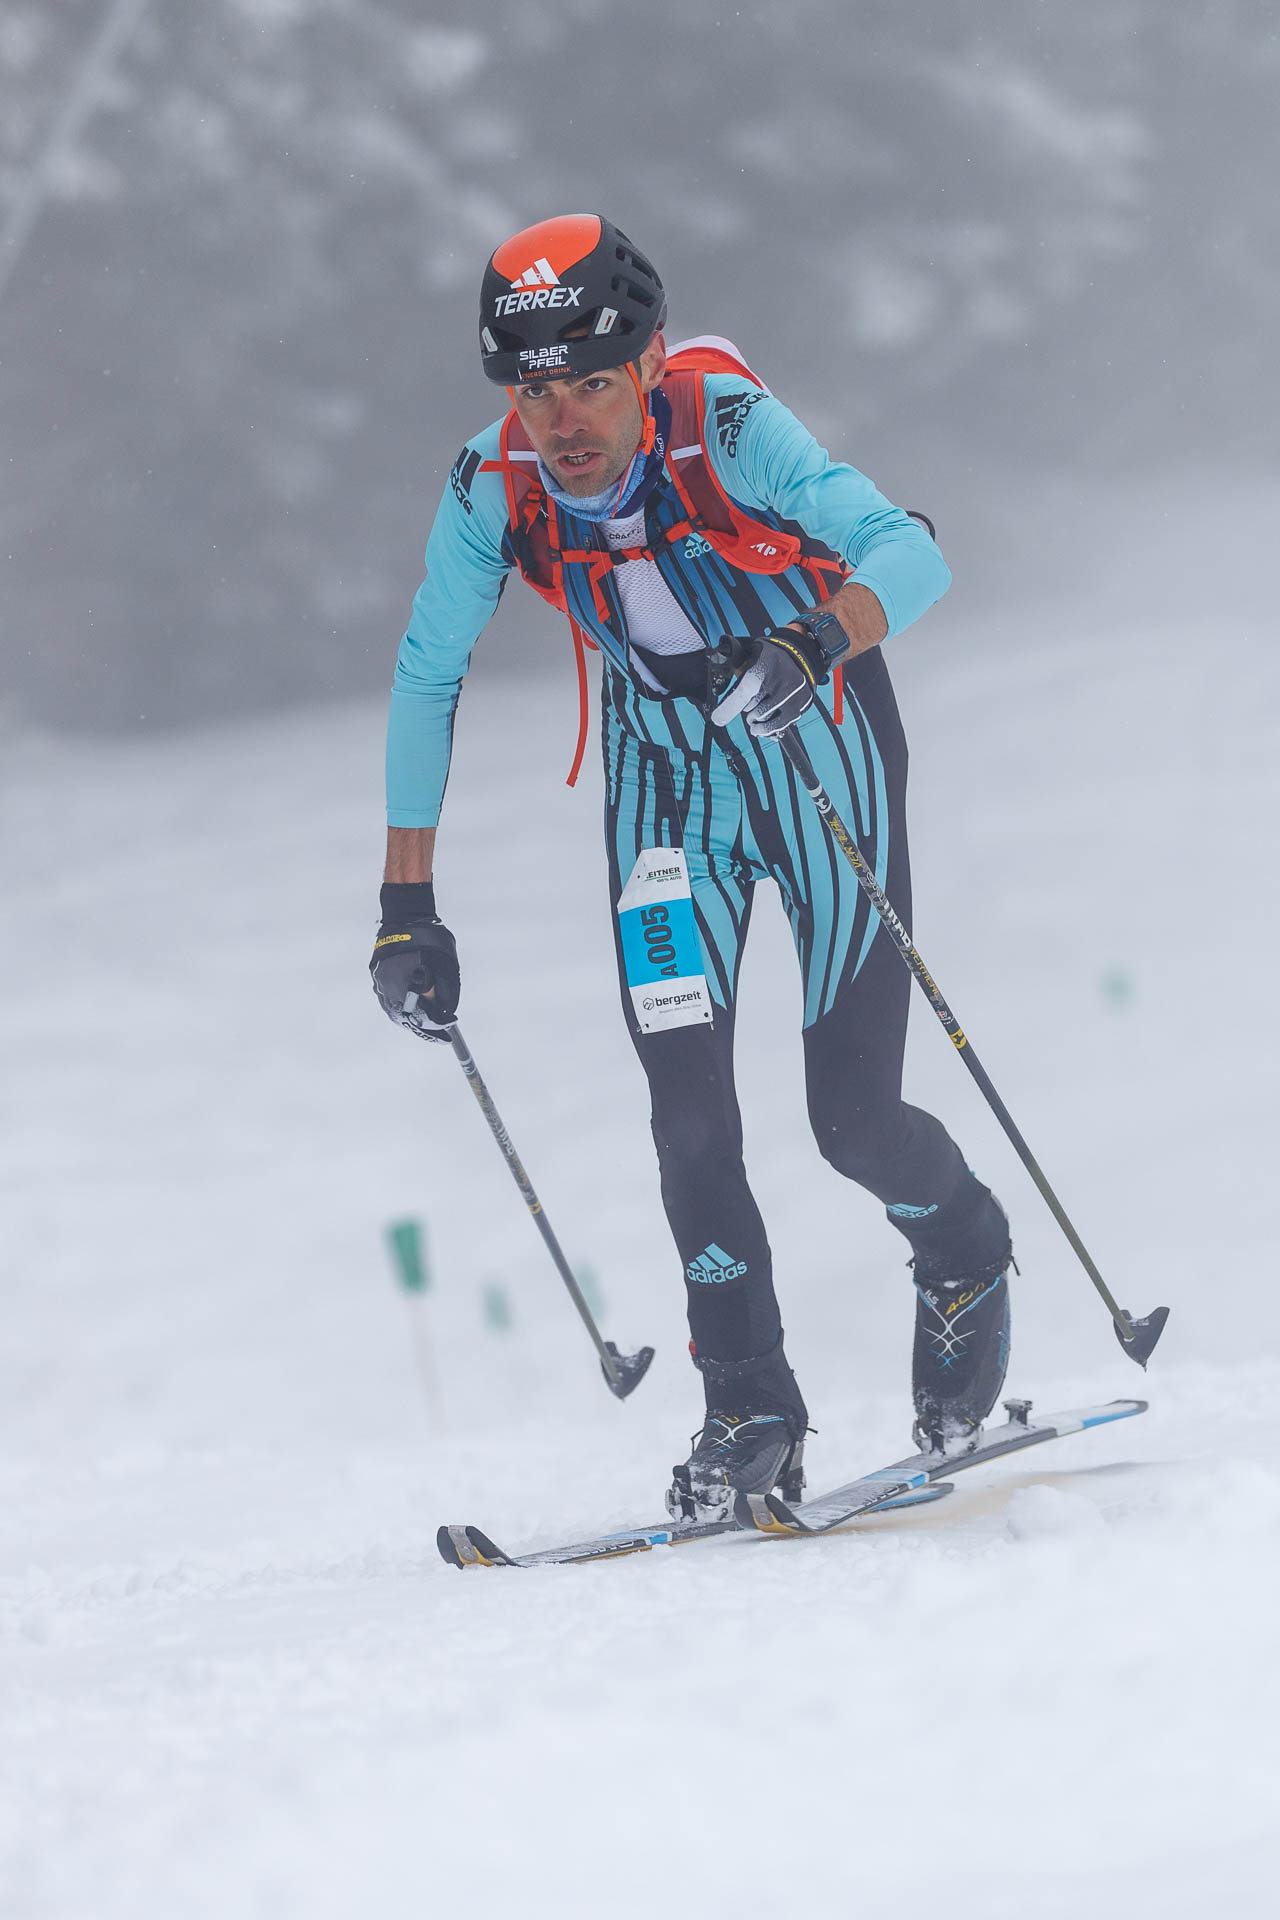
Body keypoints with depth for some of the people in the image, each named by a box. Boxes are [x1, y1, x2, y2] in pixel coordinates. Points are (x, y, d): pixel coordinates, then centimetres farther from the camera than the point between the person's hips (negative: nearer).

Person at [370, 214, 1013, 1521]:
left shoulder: (726, 430, -29)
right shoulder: (493, 490, -19)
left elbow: (911, 554, -38)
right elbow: (427, 678, -4)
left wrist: (818, 642, -59)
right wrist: (407, 902, -5)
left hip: (824, 753, -3)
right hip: (668, 773, 3)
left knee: (853, 1116, -5)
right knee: (688, 1112, -11)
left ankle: (965, 1256, 28)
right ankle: (751, 1417, 1)